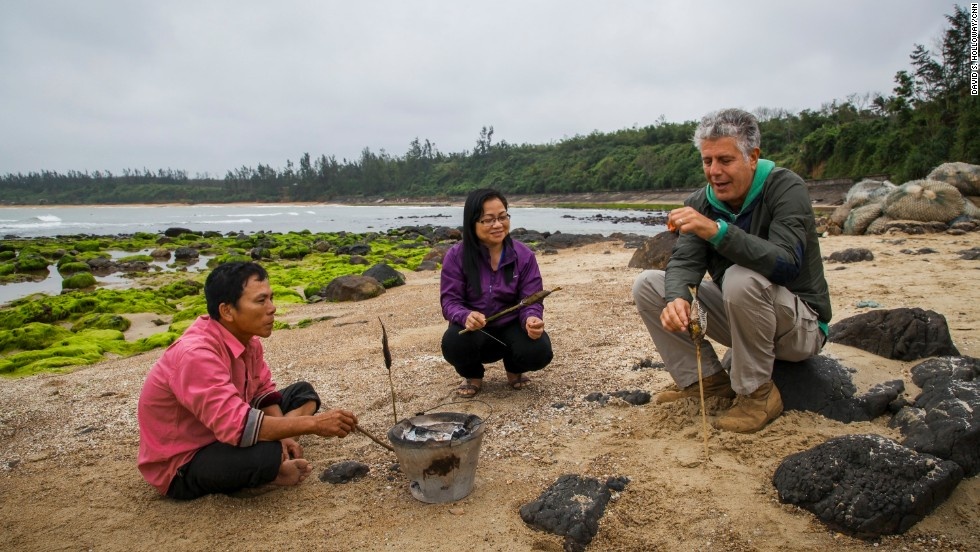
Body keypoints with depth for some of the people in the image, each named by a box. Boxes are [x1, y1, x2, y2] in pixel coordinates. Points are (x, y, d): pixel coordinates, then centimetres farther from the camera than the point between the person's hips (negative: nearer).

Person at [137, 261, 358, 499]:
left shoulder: (246, 338, -5)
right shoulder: (196, 354, -31)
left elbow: (264, 390, 5)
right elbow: (236, 425, -39)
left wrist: (284, 436, -13)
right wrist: (314, 423, -34)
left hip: (223, 438, 9)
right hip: (181, 467, -9)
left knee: (303, 393, 8)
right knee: (265, 453, -37)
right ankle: (273, 469, -3)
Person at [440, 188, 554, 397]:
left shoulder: (524, 256, -9)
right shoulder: (456, 256, -13)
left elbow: (531, 300, -11)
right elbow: (450, 301, -14)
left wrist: (532, 319, -36)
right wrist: (465, 316, -39)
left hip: (512, 327, 1)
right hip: (474, 330, -1)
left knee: (539, 352, -29)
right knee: (453, 343, -35)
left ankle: (514, 369, 13)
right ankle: (473, 375, 6)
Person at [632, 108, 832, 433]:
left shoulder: (786, 189, -19)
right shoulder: (701, 202, -2)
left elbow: (786, 264, -34)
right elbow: (683, 262, -13)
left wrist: (717, 231, -46)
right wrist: (677, 298, -36)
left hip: (801, 324, -5)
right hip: (737, 317, 6)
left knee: (742, 279, -38)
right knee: (647, 285, -7)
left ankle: (757, 394, -17)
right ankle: (707, 380, -1)